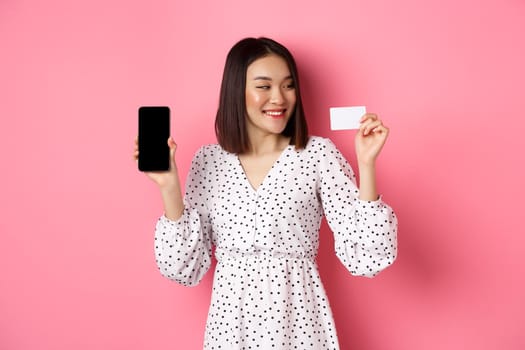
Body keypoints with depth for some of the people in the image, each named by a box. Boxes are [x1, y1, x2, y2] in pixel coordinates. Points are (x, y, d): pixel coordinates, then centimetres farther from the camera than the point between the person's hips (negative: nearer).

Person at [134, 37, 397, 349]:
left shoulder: (319, 154, -7)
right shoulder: (208, 160, -1)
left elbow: (366, 259, -13)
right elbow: (185, 270, -3)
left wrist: (366, 164, -19)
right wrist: (170, 188, -13)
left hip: (300, 323, -1)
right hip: (230, 324, 2)